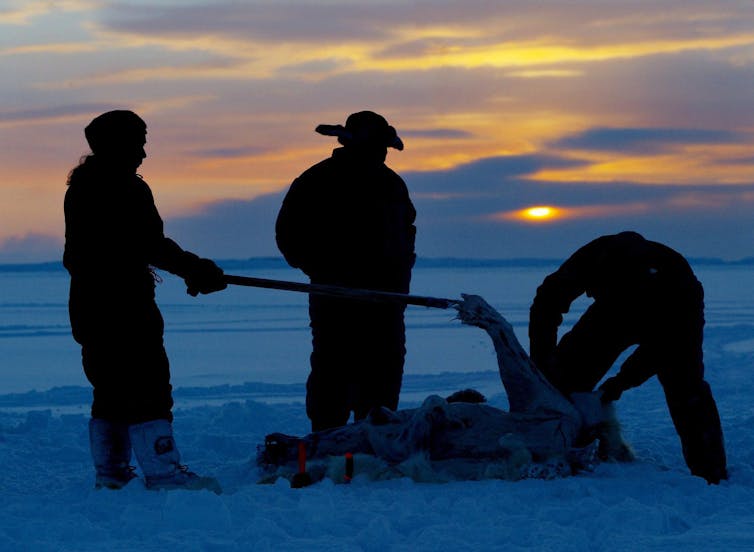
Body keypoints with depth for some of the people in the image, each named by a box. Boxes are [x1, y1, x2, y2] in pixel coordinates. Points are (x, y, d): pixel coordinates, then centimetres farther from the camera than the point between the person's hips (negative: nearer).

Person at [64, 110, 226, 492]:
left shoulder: (81, 188, 15)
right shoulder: (125, 188, -14)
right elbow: (152, 246, -20)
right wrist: (194, 269, -16)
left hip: (88, 307, 10)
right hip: (124, 307, -10)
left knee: (111, 390, 16)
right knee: (147, 388, -11)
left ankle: (110, 474, 18)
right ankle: (163, 474, -15)